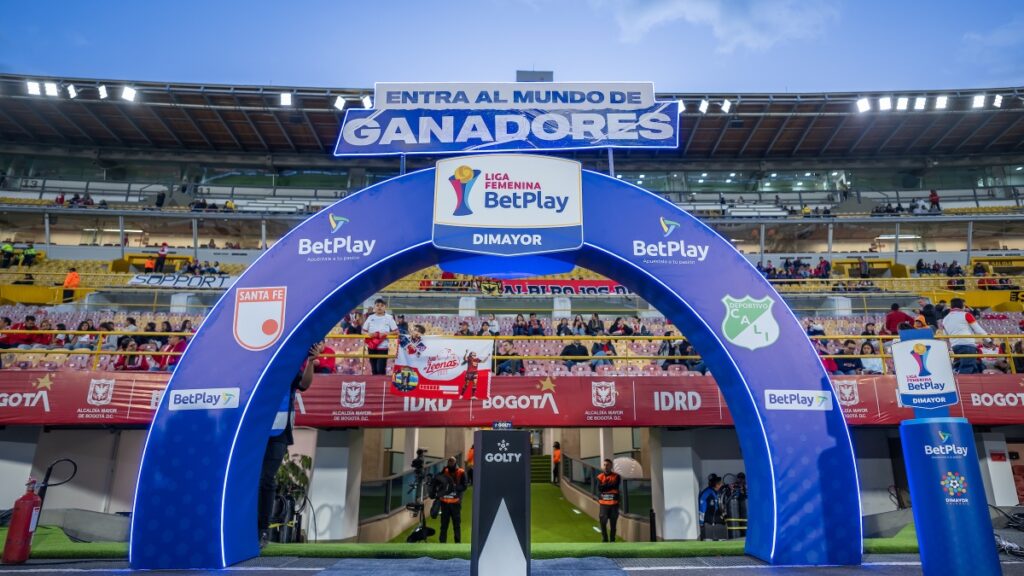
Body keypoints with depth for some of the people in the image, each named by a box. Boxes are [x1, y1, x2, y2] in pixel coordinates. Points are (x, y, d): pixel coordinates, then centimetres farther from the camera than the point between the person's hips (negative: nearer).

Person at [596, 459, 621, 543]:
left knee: (613, 524, 5)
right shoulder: (600, 477, 4)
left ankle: (612, 541, 17)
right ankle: (604, 540, 13)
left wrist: (604, 486, -8)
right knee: (603, 523, -2)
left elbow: (615, 486, -14)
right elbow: (599, 488, -9)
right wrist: (609, 485, -13)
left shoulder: (616, 476, 0)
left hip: (614, 504, -1)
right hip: (603, 504, 1)